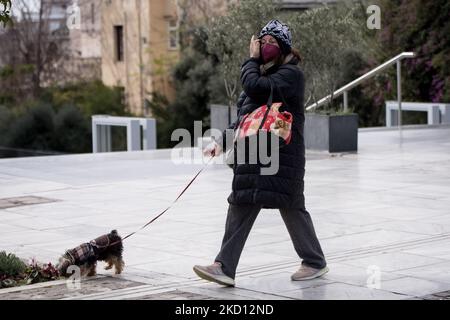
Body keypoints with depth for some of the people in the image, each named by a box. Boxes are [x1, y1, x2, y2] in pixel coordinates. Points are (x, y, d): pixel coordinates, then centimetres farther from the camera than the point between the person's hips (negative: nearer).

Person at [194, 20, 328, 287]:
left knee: (291, 208, 3)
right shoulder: (265, 74, 19)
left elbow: (255, 88, -25)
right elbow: (244, 116, 22)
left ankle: (315, 262, 21)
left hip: (282, 156, -8)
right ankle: (225, 267, -3)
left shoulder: (291, 74, -8)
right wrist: (223, 141, 12)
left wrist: (253, 60, -9)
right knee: (241, 209, 0)